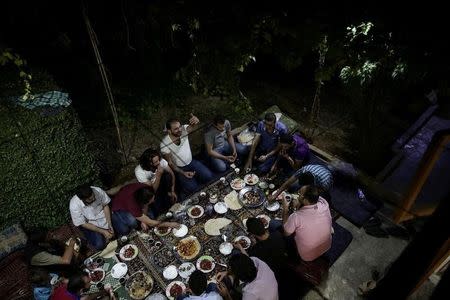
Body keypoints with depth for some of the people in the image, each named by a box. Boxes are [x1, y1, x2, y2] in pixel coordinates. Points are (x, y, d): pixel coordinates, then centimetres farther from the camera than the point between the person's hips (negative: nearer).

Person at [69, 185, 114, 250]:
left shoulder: (98, 191, -27)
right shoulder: (74, 206, -30)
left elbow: (105, 205, -9)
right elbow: (83, 224, -18)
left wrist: (109, 224, -16)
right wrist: (103, 231, -22)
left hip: (103, 216, 3)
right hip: (89, 223, -2)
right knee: (100, 245, -18)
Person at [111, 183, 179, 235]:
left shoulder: (145, 189, -33)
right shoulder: (132, 203, -45)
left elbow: (145, 205, -10)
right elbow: (150, 223, -37)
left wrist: (144, 220, -21)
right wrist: (169, 224, -31)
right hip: (120, 208, -4)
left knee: (151, 215, -15)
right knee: (132, 222, -31)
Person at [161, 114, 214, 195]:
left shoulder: (183, 129, -17)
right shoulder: (164, 144, -24)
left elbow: (193, 126, -38)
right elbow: (170, 163, -16)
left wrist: (196, 120, -64)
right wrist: (183, 173, -24)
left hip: (191, 162, 4)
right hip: (179, 168, -3)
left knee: (208, 176, -8)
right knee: (192, 188, -16)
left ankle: (194, 176, 21)